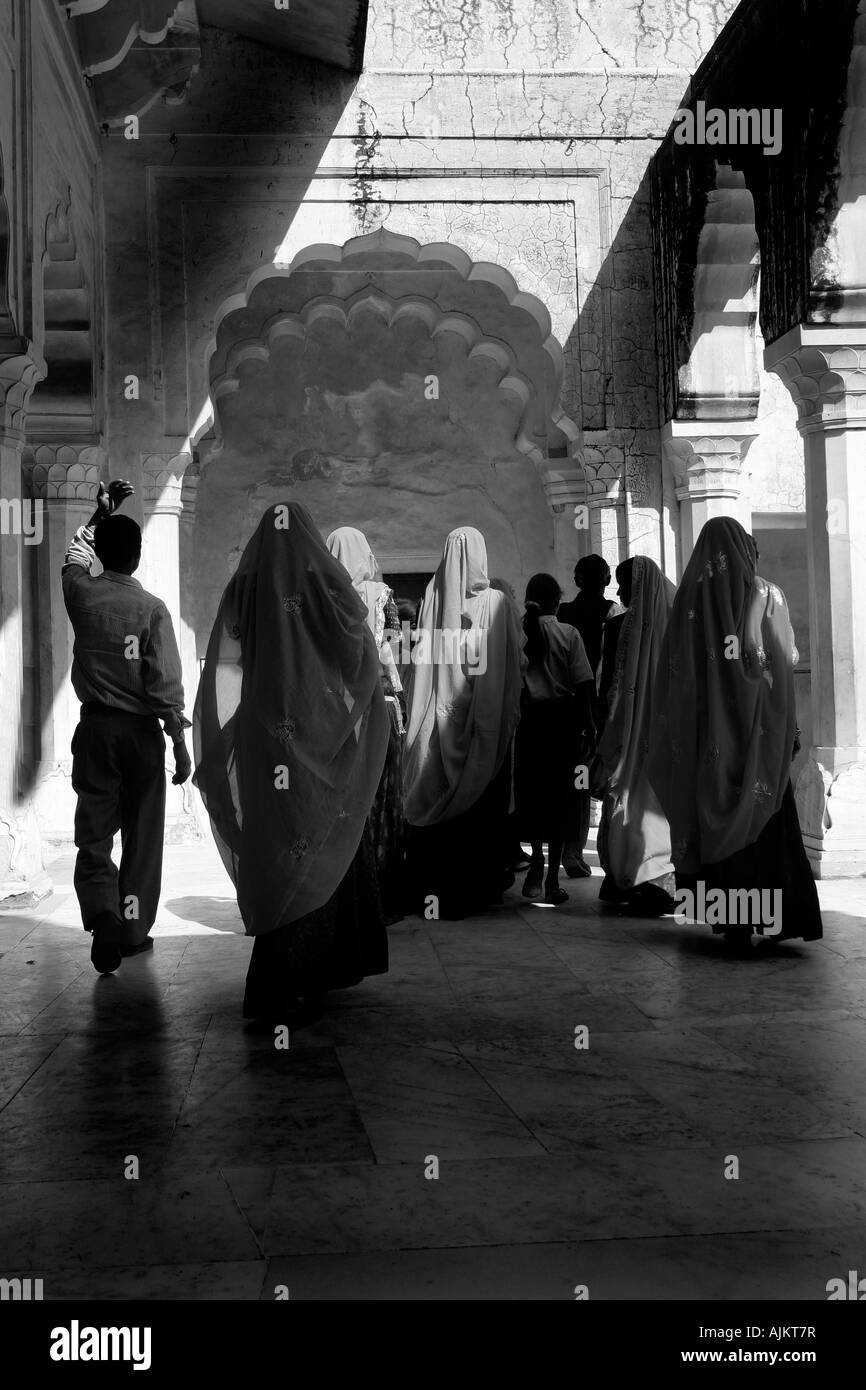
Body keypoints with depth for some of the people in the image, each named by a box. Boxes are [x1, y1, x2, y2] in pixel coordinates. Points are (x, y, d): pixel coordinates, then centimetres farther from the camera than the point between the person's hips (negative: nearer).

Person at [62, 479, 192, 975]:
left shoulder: (81, 594, -1)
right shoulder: (152, 607, -9)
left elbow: (75, 556, 24)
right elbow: (167, 683, -11)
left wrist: (101, 514, 34)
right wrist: (181, 743, -5)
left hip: (95, 727, 2)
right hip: (141, 730, -1)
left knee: (94, 833, 4)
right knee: (143, 835, 11)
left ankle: (104, 920, -14)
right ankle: (134, 931, 18)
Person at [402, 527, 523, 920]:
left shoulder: (432, 597, -2)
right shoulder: (494, 602, -8)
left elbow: (421, 658, 2)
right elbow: (511, 662, -7)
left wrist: (424, 714, 10)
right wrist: (508, 716, 1)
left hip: (437, 722, 3)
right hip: (482, 721, -3)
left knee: (435, 798, 9)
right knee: (481, 804, 6)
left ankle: (431, 888, 14)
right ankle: (477, 884, 11)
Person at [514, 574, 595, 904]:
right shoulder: (568, 634, -3)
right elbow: (582, 685, -5)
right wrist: (588, 727, 3)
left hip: (525, 718, 1)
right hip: (561, 718, 0)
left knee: (528, 791, 17)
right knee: (557, 796, 5)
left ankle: (537, 854, 3)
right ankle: (552, 879, 7)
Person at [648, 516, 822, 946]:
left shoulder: (691, 598, -1)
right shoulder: (767, 595, -1)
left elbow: (673, 673, 0)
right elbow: (787, 663, -3)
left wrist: (682, 733, 7)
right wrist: (790, 727, 1)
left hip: (709, 731, 0)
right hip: (760, 730, 0)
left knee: (718, 818, 5)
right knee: (766, 817, 7)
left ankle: (733, 922, 6)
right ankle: (778, 917, 4)